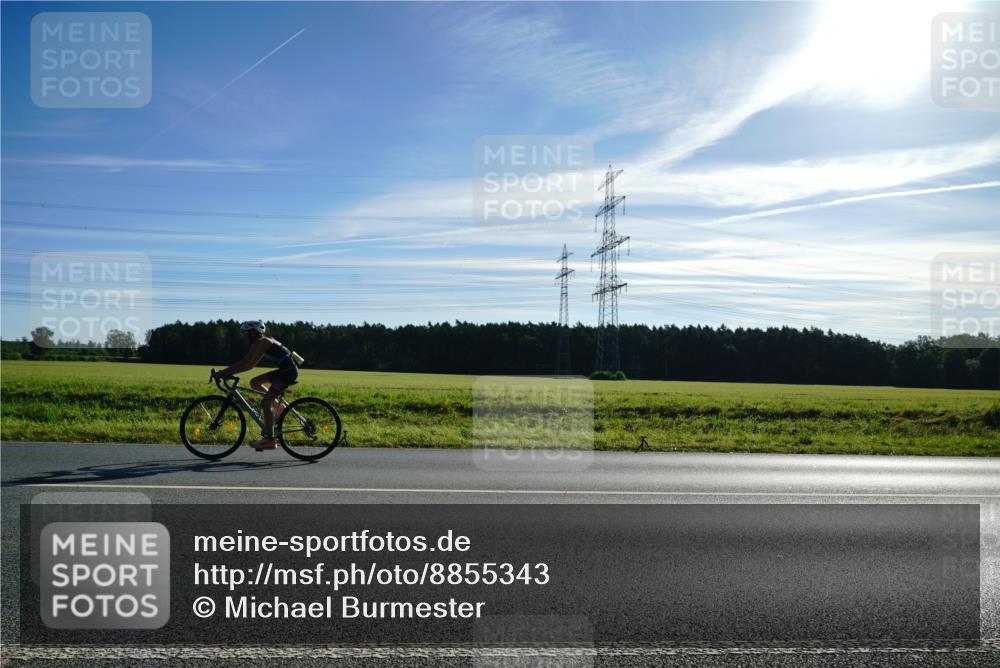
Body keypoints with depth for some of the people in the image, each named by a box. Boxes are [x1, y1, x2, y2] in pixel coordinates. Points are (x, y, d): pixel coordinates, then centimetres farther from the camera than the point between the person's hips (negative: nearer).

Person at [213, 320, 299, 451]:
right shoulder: (263, 342, 19)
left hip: (288, 371, -10)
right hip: (285, 370, 10)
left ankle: (269, 439, -10)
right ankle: (278, 408, 14)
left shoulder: (260, 342, -11)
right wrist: (226, 371, 14)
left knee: (265, 402, -12)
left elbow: (245, 364, -20)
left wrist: (222, 373, -17)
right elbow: (249, 364, 20)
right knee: (254, 382, 13)